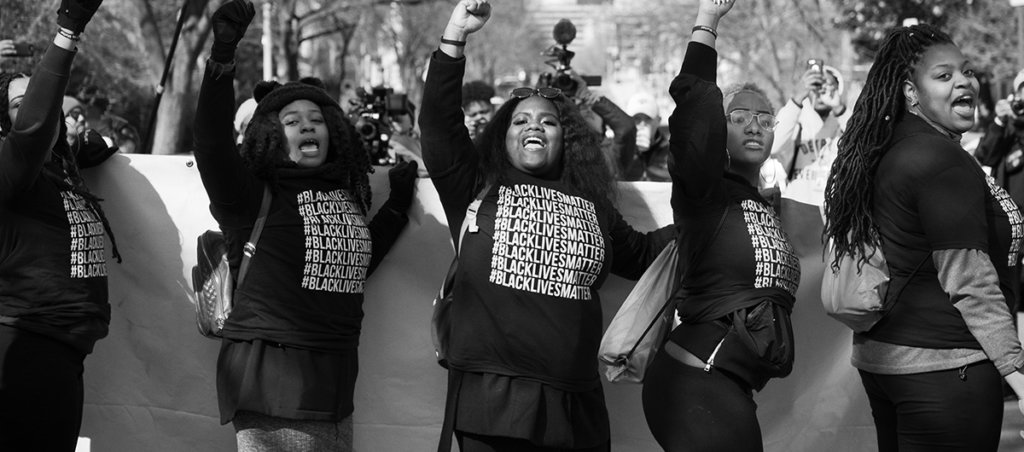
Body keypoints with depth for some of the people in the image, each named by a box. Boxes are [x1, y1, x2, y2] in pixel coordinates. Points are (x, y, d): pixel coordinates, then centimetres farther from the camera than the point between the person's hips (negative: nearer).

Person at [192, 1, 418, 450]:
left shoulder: (346, 193, 15)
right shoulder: (257, 190, -4)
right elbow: (211, 143, -21)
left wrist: (396, 207, 21)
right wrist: (222, 56, -29)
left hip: (333, 376, 6)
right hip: (270, 371, -6)